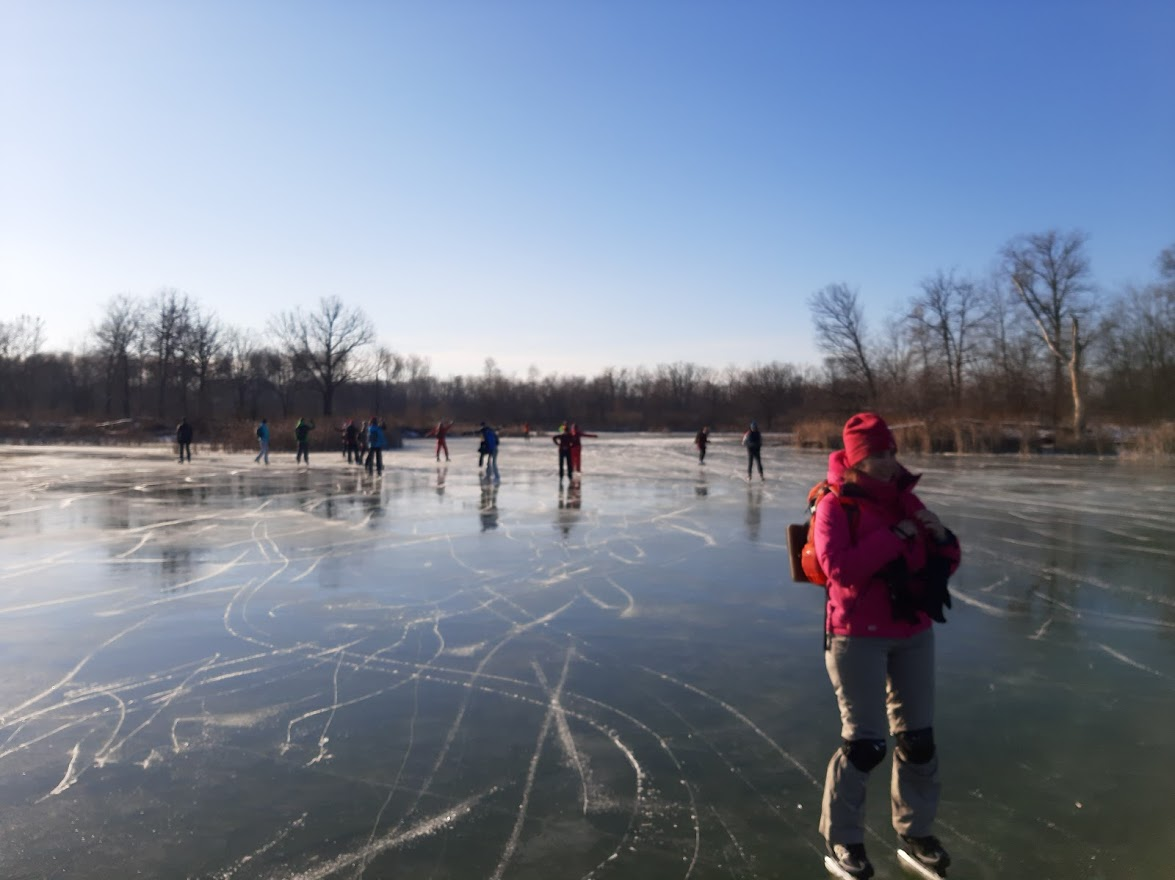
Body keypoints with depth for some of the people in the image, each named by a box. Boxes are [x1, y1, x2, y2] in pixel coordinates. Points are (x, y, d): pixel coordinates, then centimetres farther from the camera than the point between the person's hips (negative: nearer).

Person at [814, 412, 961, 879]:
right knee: (865, 741, -6)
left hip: (913, 634, 6)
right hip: (858, 637, -6)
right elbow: (839, 568, -26)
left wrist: (941, 536, -10)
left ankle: (915, 832, 33)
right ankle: (840, 838, 16)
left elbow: (945, 564, 11)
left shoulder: (906, 500, 7)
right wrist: (893, 537, -24)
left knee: (918, 736, 13)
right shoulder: (835, 506, -12)